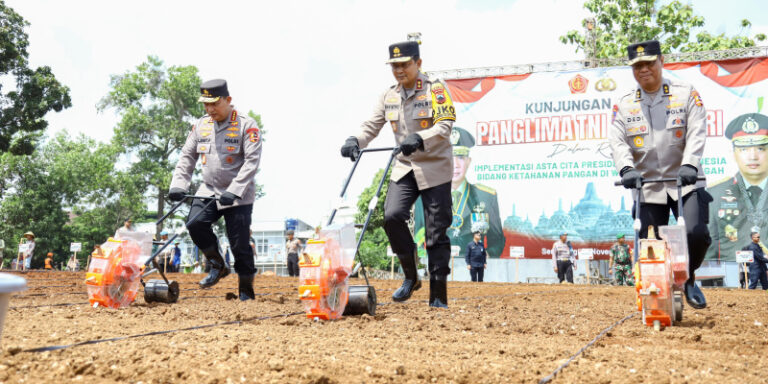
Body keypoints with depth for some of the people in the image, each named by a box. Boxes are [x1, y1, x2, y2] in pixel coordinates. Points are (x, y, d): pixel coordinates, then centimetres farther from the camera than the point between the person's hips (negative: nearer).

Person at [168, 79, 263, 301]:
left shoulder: (246, 125, -8)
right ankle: (218, 266, 5)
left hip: (239, 197, -5)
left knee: (239, 244, -5)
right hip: (209, 191, 5)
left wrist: (234, 191, -25)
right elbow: (187, 156, 12)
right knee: (195, 224, -18)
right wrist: (178, 184, -2)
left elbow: (252, 161, -16)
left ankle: (246, 292, 11)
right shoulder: (201, 125, 10)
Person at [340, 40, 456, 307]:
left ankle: (438, 297, 8)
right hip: (404, 168, 4)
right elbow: (372, 126, 6)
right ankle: (410, 277, 3)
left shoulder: (435, 90, -7)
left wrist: (419, 138, -37)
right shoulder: (388, 96, 9)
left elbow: (444, 127, -19)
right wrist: (355, 140, -16)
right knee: (392, 216, -17)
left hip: (434, 169, -4)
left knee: (436, 233, -2)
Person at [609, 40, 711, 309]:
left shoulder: (686, 94, 4)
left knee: (696, 233, -16)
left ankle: (688, 278, 13)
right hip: (648, 185, 2)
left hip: (685, 182, -1)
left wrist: (689, 165, -23)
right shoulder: (624, 105, 9)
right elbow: (617, 140, -3)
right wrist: (627, 169, -22)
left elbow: (697, 132, -7)